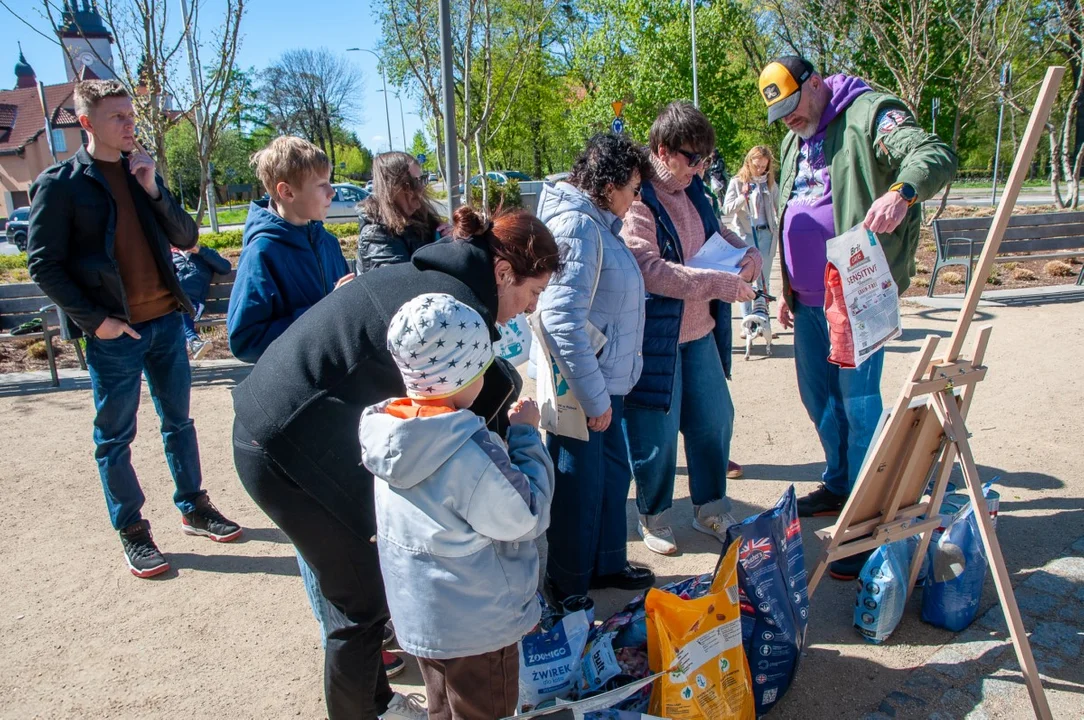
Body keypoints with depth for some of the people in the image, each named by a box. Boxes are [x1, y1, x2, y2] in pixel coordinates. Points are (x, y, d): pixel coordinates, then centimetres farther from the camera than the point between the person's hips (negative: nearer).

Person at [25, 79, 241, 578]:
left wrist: (154, 190, -7)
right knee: (115, 437, 6)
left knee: (178, 420, 15)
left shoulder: (141, 172, 10)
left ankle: (193, 508, 29)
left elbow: (186, 238, 6)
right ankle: (132, 531, 19)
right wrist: (94, 319, -14)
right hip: (112, 332, -5)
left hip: (165, 320, 5)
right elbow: (44, 266, -7)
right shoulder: (60, 183, -6)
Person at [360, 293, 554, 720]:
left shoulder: (388, 433, -8)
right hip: (477, 626, -6)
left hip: (417, 617, 7)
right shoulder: (472, 452, -31)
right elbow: (526, 519, -18)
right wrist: (526, 435, -12)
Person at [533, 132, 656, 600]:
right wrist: (594, 398, -25)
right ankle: (569, 592, 25)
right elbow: (561, 321, -29)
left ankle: (607, 565, 41)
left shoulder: (597, 223, 11)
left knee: (613, 473, 22)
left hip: (605, 381, 10)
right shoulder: (577, 226, -21)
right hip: (580, 387, -10)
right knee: (580, 490, 5)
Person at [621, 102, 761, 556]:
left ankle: (710, 508, 36)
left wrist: (747, 253, 0)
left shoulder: (691, 189, 9)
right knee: (657, 434, 3)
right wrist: (722, 284, -27)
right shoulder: (635, 200, -19)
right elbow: (650, 270, -29)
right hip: (655, 336, -9)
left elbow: (717, 231, 23)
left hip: (701, 331, 9)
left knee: (715, 419, 16)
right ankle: (653, 517, 26)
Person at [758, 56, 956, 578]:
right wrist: (786, 287, 23)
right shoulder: (795, 142, 18)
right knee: (818, 398, 17)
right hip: (809, 300, 9)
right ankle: (839, 486, 35)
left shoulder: (868, 115, -9)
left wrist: (900, 191, -45)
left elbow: (937, 156, -24)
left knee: (859, 405, -6)